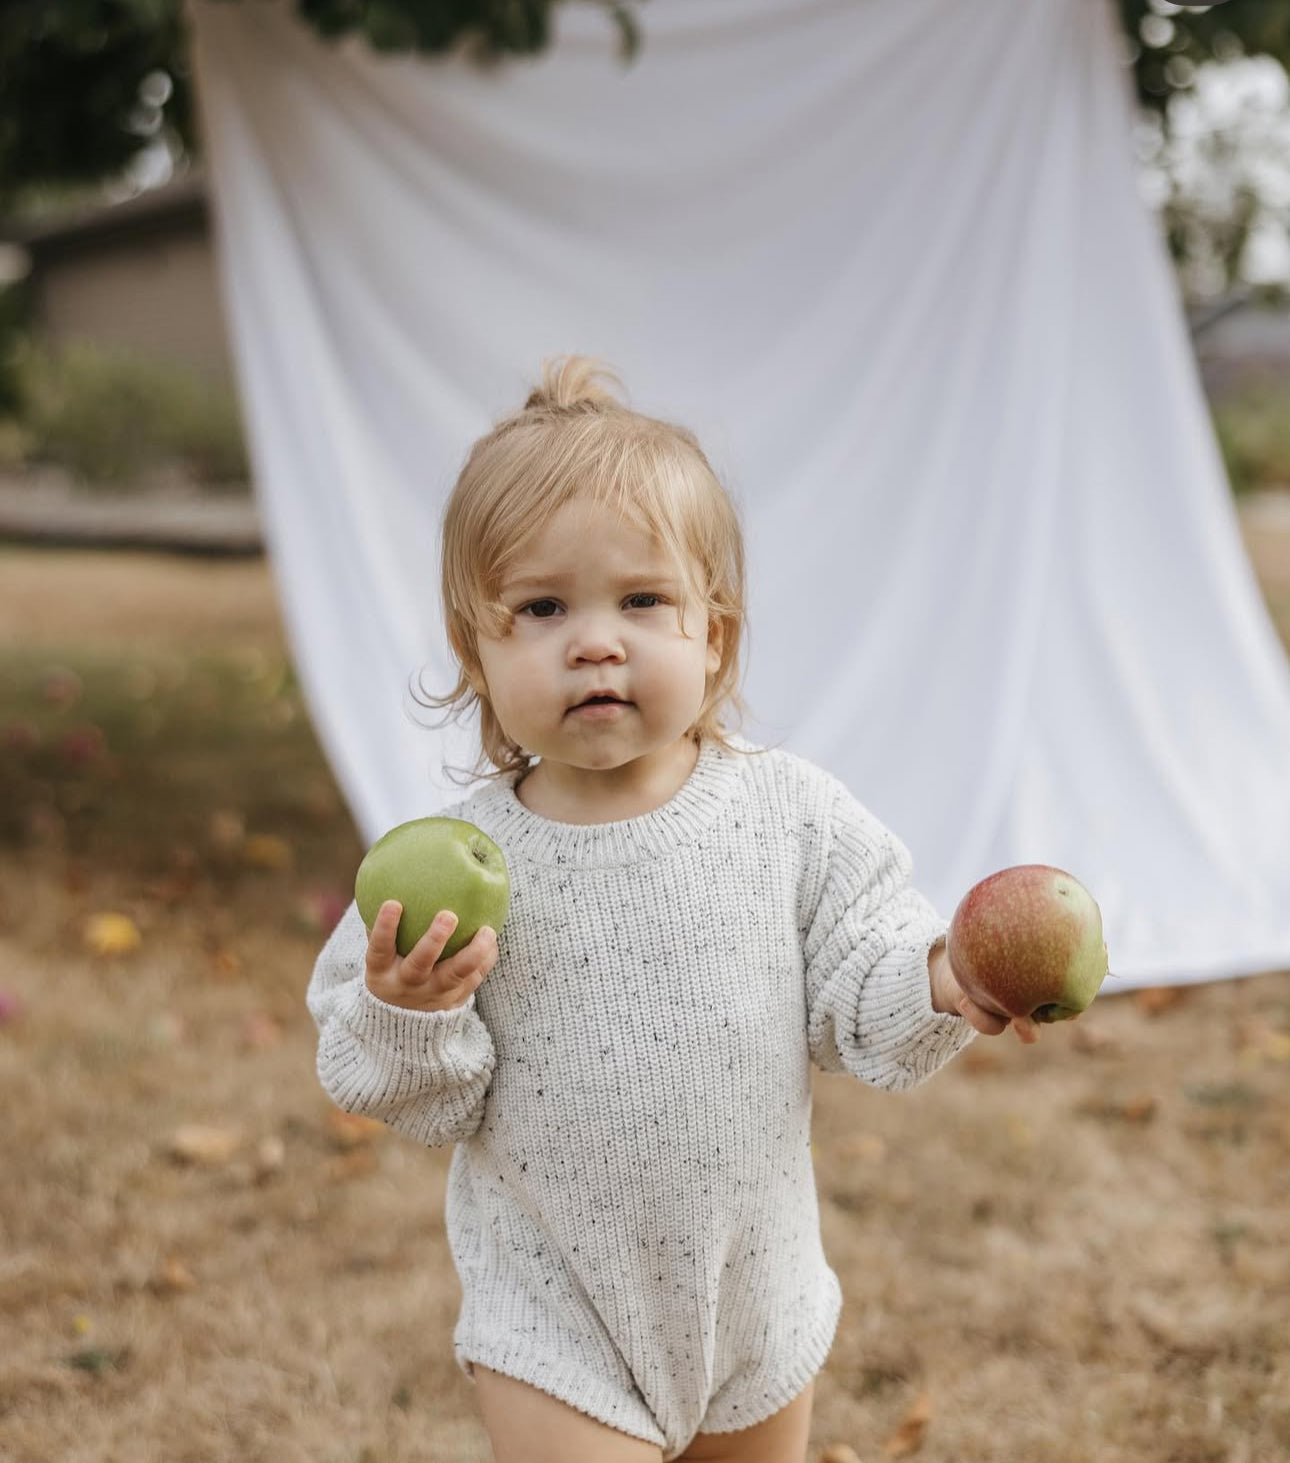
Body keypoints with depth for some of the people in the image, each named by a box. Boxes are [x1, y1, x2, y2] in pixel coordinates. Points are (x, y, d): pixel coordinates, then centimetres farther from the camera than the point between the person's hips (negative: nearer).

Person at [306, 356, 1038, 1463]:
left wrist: (940, 985, -25)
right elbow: (431, 1106, -9)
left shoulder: (790, 813, -10)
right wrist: (407, 1021, -29)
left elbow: (851, 1001, -6)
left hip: (755, 1286, 3)